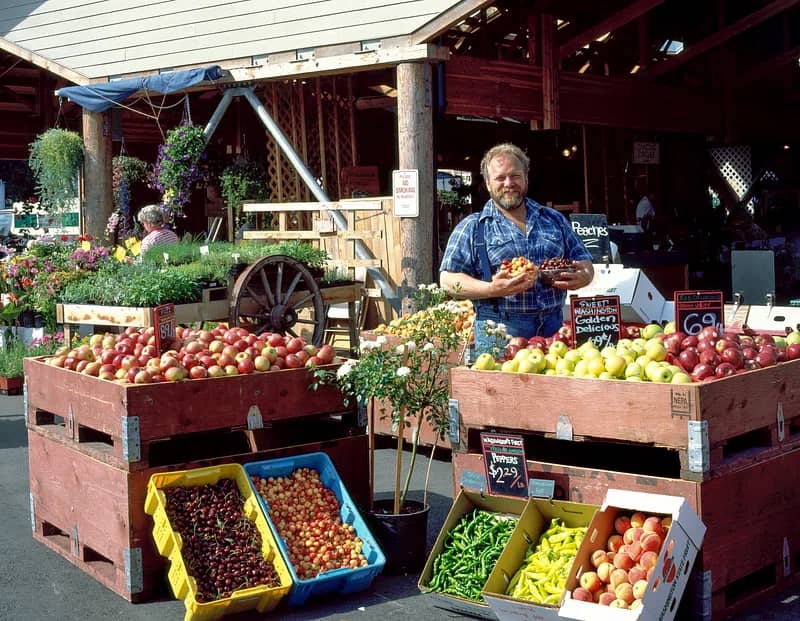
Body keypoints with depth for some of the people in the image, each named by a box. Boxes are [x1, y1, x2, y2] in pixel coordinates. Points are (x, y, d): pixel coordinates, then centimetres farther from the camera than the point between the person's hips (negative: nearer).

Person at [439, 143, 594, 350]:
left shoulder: (554, 220, 17)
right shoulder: (472, 228, 5)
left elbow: (584, 263, 20)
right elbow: (448, 279, -2)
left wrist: (583, 277, -5)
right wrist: (492, 289, -18)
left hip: (553, 328, 3)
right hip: (498, 333, -3)